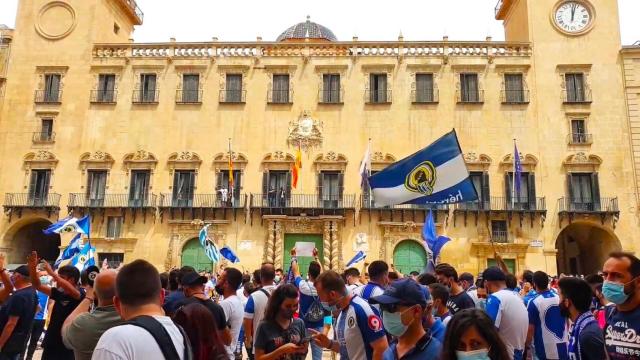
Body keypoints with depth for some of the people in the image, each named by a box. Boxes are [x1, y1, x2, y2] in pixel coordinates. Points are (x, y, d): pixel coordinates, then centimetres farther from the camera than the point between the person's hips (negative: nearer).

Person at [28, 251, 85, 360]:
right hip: (51, 344, 7)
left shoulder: (81, 294, -13)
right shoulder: (59, 293, 8)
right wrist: (32, 268, -7)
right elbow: (38, 286, 10)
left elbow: (72, 292, -35)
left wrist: (52, 273, -34)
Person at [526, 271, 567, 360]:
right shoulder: (560, 298, 3)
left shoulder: (534, 302, -13)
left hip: (545, 351, -5)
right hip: (564, 348, 5)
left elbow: (530, 328, -12)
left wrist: (527, 344, 2)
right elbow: (567, 322, 15)